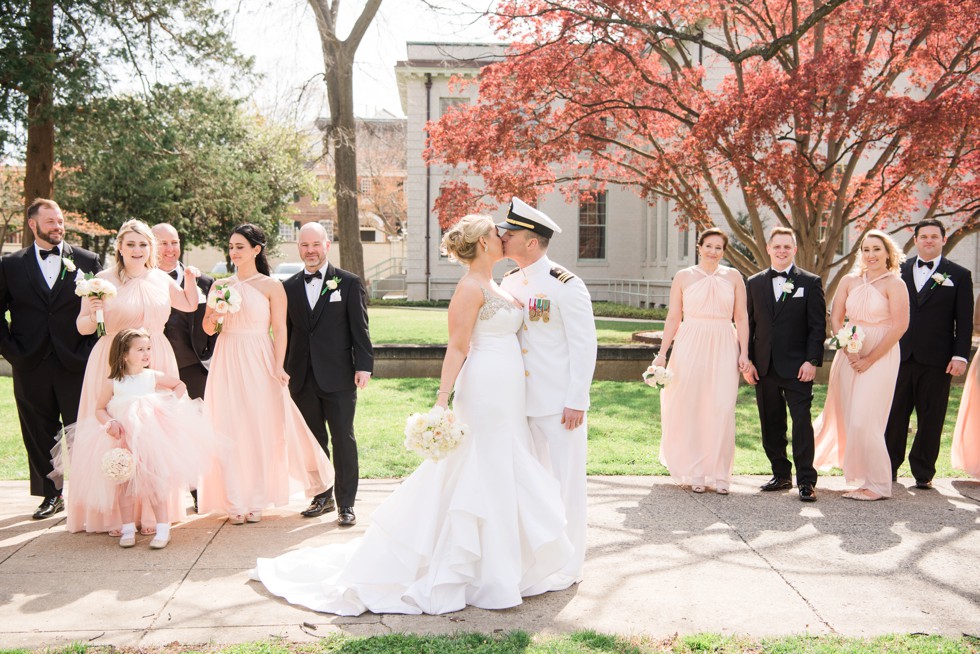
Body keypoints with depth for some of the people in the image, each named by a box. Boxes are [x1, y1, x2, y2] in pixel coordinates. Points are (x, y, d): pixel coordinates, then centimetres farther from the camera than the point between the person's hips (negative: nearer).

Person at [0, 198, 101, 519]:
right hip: (31, 366, 2)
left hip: (76, 363, -1)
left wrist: (90, 350, -3)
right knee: (39, 435, 9)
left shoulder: (87, 261, 4)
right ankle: (50, 496, 22)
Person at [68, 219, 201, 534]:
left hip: (157, 363, 3)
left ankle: (151, 512, 16)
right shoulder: (104, 280, -3)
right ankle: (115, 514, 8)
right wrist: (91, 310, -21)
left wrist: (190, 281, 8)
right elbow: (83, 328, -1)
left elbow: (190, 305, 25)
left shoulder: (162, 279, 8)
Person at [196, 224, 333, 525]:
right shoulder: (220, 286, 10)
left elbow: (280, 330, -4)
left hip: (259, 362, -3)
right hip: (227, 362, 3)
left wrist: (278, 367, -14)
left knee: (261, 428, 2)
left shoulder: (271, 286, -1)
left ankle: (256, 500, 15)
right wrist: (213, 316, -9)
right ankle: (234, 502, 11)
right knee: (228, 429, 2)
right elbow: (208, 328, 14)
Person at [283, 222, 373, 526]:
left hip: (338, 376, -3)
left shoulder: (349, 282, 1)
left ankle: (346, 504, 9)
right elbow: (285, 332, 12)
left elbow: (360, 328, -2)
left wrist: (364, 365, -9)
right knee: (313, 440, 11)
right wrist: (283, 370, 9)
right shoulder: (289, 287, 10)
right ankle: (322, 496, 25)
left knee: (343, 440, 1)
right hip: (302, 378, 3)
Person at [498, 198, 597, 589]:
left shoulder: (565, 286, -13)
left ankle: (568, 566, 18)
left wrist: (576, 402, -14)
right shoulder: (509, 283, 8)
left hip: (559, 404, -6)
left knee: (564, 482, 4)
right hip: (521, 401, 7)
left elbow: (584, 346, -12)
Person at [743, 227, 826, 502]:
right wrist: (747, 361, 3)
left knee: (802, 422, -6)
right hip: (763, 366, 4)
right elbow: (748, 325, 10)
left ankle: (806, 481, -1)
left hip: (796, 366, -3)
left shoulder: (810, 282, 2)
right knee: (771, 425, 9)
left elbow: (818, 325, -2)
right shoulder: (754, 283, 10)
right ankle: (781, 475, 21)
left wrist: (812, 361, -10)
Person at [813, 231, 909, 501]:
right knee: (845, 417, 6)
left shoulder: (894, 284, -6)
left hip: (880, 357, -5)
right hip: (849, 355, 5)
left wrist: (869, 359, -11)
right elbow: (836, 319, 7)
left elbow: (900, 326, -11)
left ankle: (877, 484, 6)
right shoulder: (849, 281, 7)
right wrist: (848, 351, -7)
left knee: (864, 420, -8)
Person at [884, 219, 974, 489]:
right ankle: (889, 467, 18)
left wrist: (960, 356, -7)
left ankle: (923, 473, 15)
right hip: (900, 356, 2)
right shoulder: (900, 271, 10)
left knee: (930, 419, 5)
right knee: (894, 415, 5)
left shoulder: (959, 275, 6)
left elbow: (964, 321, 2)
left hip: (936, 360, -1)